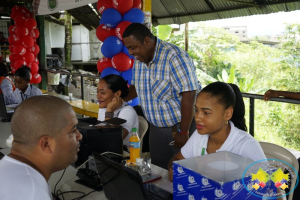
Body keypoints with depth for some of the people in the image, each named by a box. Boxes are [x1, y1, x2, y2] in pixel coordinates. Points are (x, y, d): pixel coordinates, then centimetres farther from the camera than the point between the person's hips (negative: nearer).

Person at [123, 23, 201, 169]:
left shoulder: (174, 57, -22)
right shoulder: (139, 59, 3)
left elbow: (188, 95, -25)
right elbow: (136, 86, 16)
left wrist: (183, 132, -23)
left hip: (180, 125, -7)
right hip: (157, 127, 7)